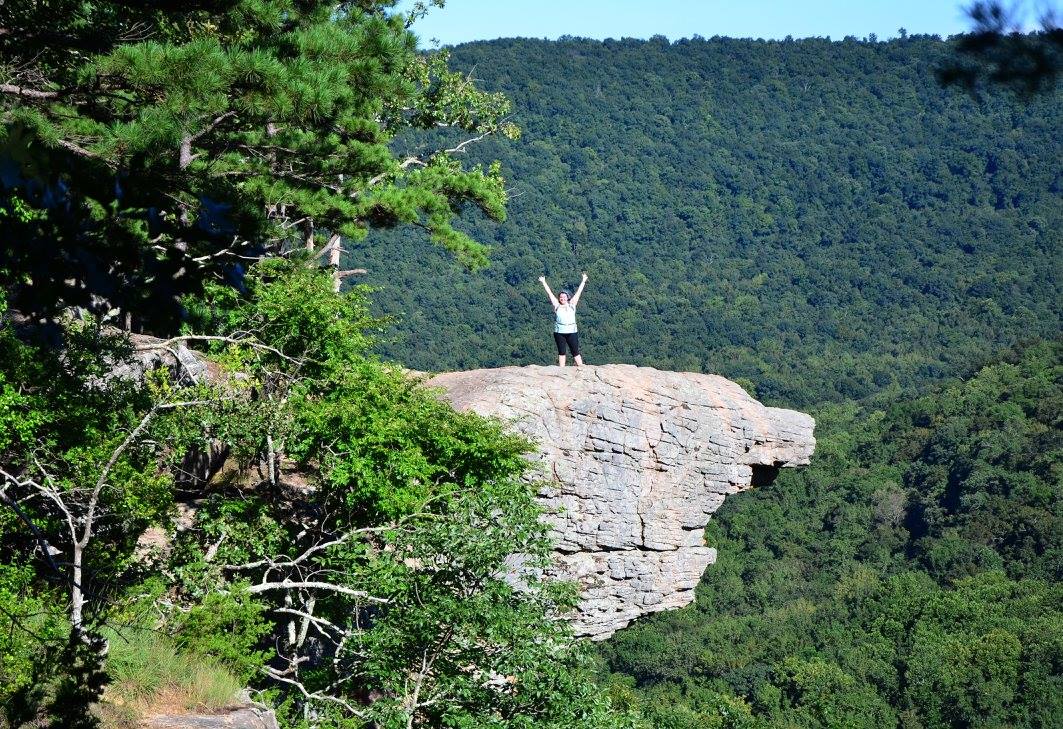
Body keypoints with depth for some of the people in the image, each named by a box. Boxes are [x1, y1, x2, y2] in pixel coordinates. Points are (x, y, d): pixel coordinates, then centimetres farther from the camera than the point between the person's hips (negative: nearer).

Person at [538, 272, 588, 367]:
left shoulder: (571, 305, 10)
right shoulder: (557, 306, 8)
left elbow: (578, 292, 13)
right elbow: (549, 293, 12)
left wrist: (583, 281, 16)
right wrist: (543, 282, 15)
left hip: (572, 332, 0)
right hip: (559, 333, 0)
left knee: (575, 352, 0)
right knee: (561, 352, 4)